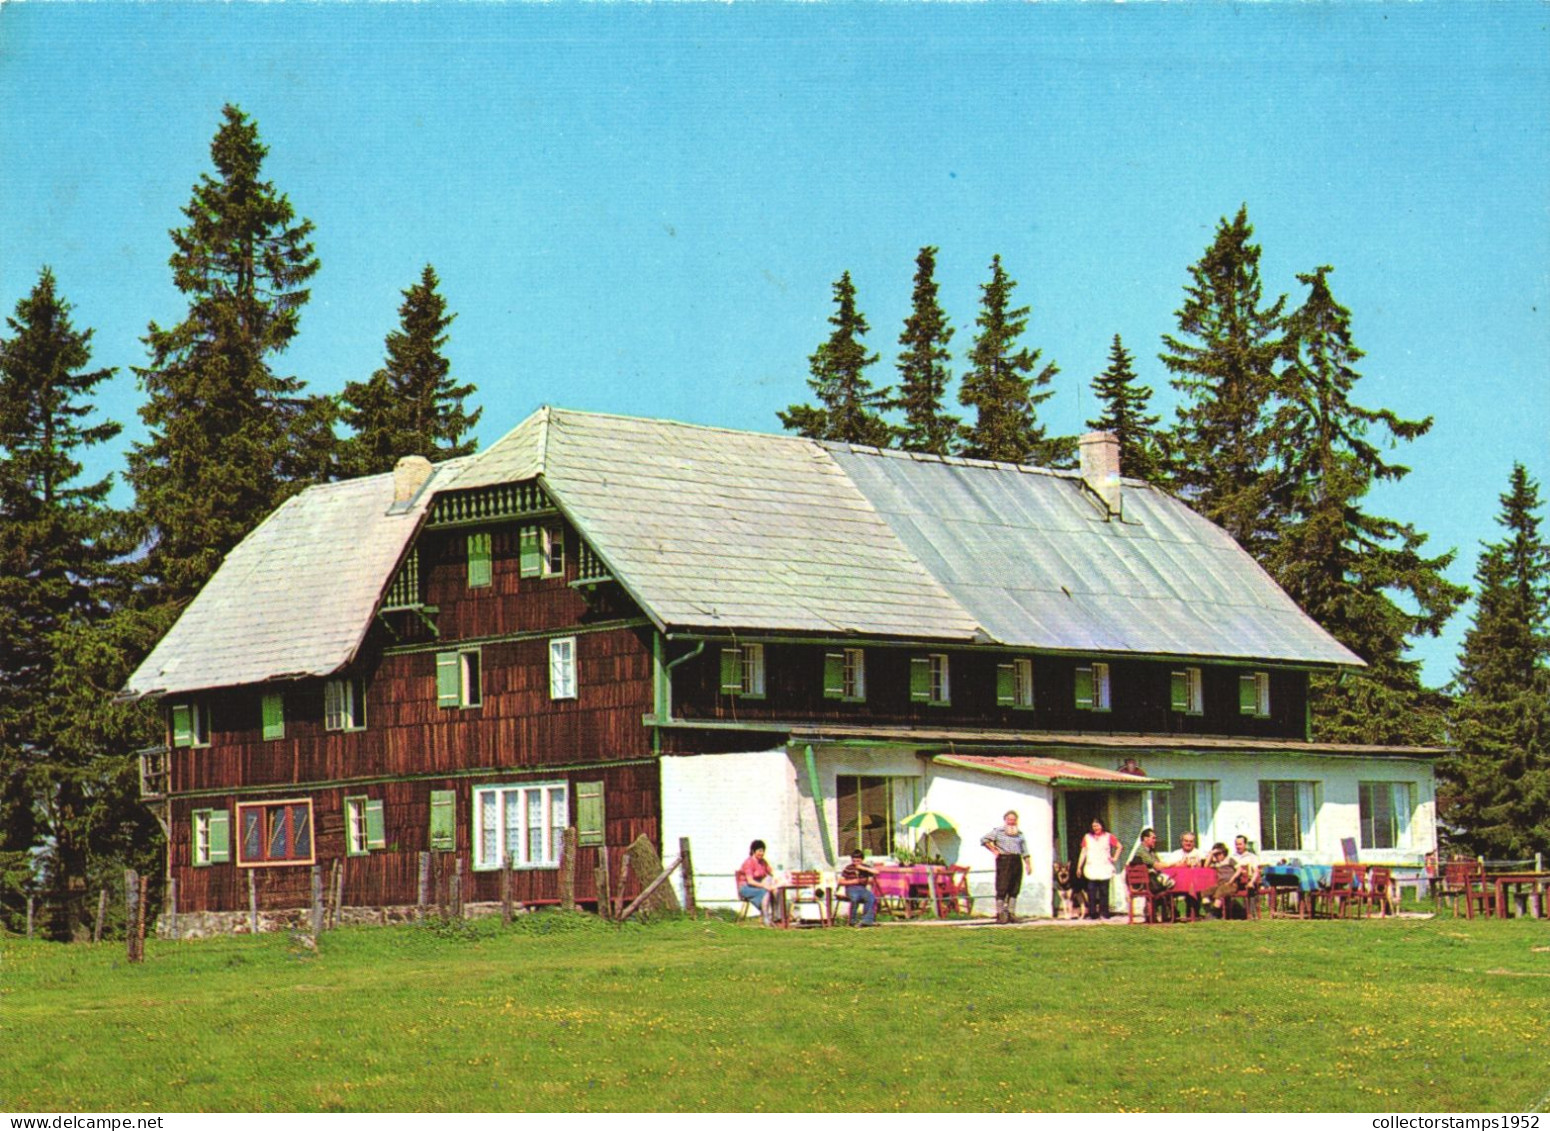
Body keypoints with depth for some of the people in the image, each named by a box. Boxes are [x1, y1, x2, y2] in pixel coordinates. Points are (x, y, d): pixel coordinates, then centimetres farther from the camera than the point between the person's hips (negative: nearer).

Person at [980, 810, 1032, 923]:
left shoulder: (1020, 835, 19)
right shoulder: (998, 831, 7)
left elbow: (1025, 852, 17)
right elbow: (984, 839, 3)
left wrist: (1028, 864, 6)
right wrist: (994, 850, -3)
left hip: (1017, 862, 5)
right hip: (1003, 860, -5)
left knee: (1014, 889, 3)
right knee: (1002, 889, -8)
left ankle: (1011, 913, 7)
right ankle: (1000, 914, -8)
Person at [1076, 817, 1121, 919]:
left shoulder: (1108, 837, 7)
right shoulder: (1087, 837, 11)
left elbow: (1119, 846, 14)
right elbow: (1083, 852, 11)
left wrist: (1115, 858, 4)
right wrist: (1079, 867, 8)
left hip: (1104, 869, -1)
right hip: (1091, 868, 1)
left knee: (1104, 892, -2)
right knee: (1091, 892, -7)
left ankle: (1104, 914, 1)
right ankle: (1092, 914, -6)